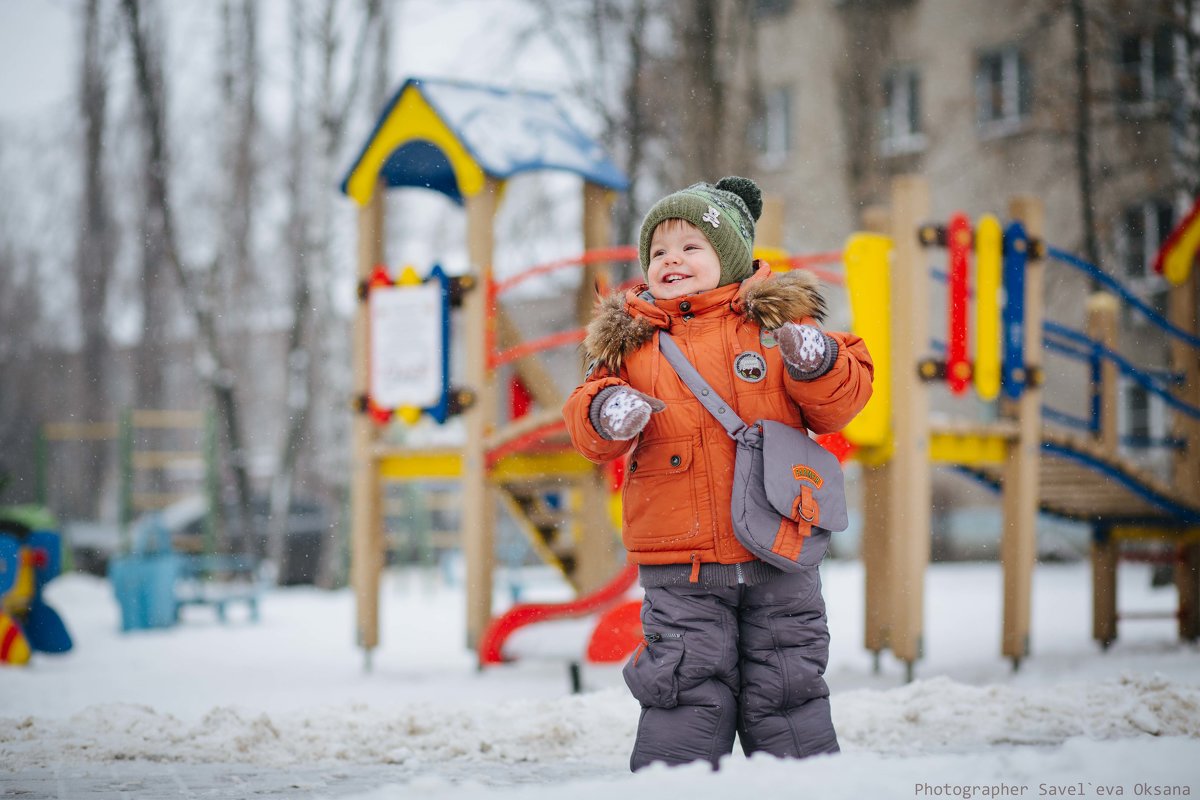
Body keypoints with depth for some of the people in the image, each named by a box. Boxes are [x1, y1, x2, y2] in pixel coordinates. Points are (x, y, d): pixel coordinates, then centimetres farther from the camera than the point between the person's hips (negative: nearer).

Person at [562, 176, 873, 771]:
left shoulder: (774, 321, 5)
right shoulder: (631, 340, 9)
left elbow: (839, 405, 2)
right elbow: (586, 426, 8)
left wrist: (817, 364, -19)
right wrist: (605, 412, -15)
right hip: (679, 567, 1)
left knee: (786, 689, 7)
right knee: (687, 693, 0)